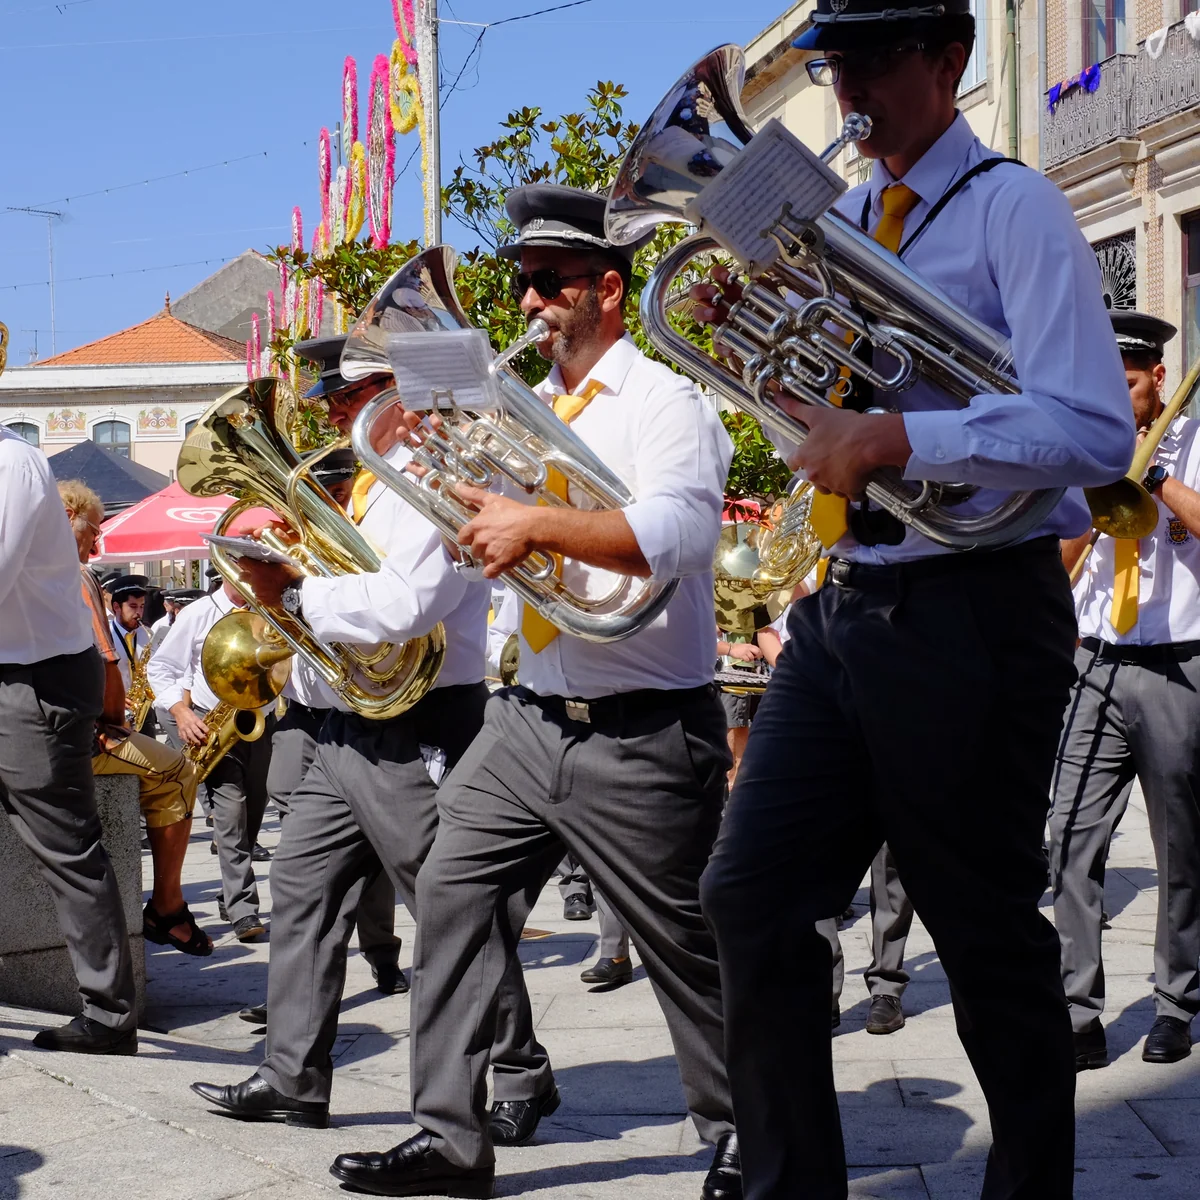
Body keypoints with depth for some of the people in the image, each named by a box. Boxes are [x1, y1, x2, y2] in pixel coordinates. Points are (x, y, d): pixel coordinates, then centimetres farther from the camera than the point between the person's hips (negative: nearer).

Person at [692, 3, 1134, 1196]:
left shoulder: (1011, 207, -7)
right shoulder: (836, 221, 14)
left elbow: (1094, 432, -18)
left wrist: (894, 436, -25)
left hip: (968, 612, -7)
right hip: (842, 606, 7)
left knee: (988, 933, 4)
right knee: (752, 898, 0)